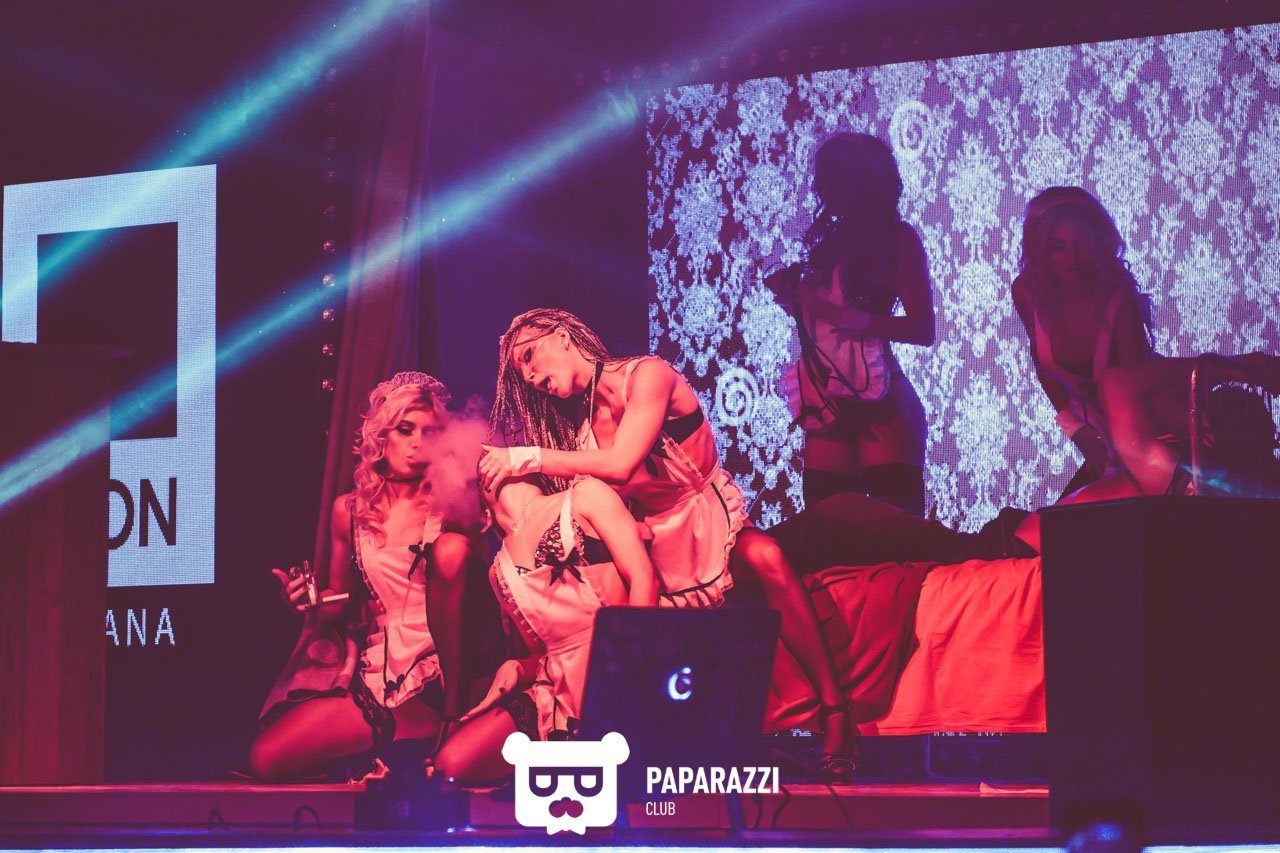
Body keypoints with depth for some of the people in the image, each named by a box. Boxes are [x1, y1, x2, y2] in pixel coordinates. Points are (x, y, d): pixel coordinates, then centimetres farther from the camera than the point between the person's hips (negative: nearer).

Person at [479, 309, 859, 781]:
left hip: (710, 522, -6)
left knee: (765, 558, -38)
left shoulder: (646, 375, -10)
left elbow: (620, 464, -24)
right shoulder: (580, 419, 9)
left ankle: (835, 716, -36)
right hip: (652, 543, 6)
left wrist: (529, 458, -24)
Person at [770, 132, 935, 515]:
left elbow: (923, 329, -10)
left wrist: (840, 314, -18)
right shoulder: (830, 242, 16)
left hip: (878, 401, -6)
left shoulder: (897, 238, 0)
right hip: (827, 402, 6)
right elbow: (817, 317, 16)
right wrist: (791, 297, -3)